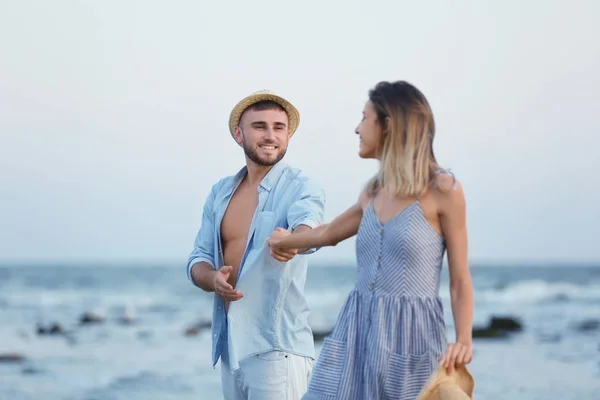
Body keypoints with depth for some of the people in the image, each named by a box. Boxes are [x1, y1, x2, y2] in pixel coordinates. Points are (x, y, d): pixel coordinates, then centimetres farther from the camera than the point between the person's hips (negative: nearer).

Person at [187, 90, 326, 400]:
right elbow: (197, 259, 10)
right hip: (228, 344, 6)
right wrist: (213, 278, -14)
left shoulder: (301, 188, -8)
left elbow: (308, 223, -30)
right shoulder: (220, 193, 10)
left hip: (276, 347, -6)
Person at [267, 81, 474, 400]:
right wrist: (286, 241, 50)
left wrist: (463, 340, -19)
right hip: (358, 332, 6)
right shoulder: (374, 192, 13)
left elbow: (460, 279, -4)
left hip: (410, 335, -6)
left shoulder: (442, 190, -5)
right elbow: (328, 234, 33)